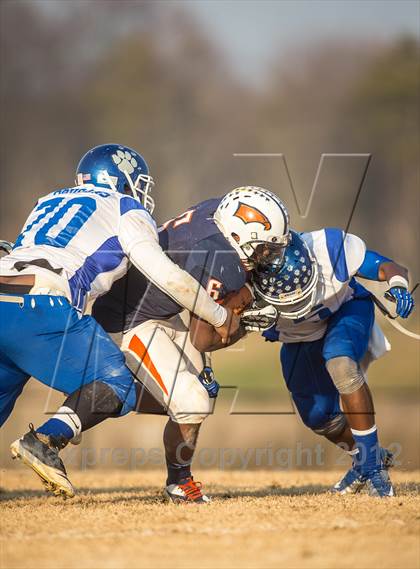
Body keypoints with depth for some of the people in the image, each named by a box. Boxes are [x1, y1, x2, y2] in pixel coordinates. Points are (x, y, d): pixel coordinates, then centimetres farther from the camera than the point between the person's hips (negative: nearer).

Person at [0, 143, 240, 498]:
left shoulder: (50, 202, 32)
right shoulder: (124, 210, 14)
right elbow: (167, 276, 7)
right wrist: (220, 317, 18)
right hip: (41, 308, -6)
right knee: (117, 385, 4)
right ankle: (46, 441, -16)